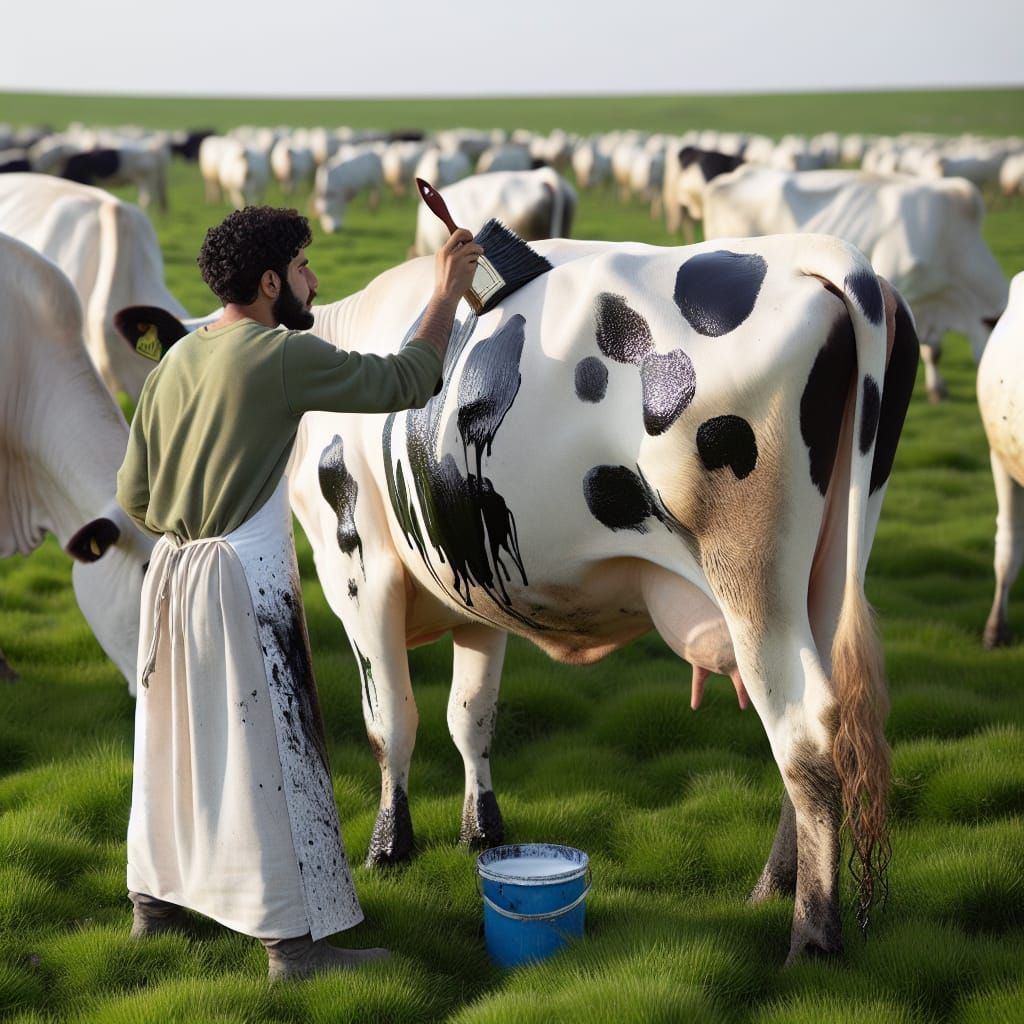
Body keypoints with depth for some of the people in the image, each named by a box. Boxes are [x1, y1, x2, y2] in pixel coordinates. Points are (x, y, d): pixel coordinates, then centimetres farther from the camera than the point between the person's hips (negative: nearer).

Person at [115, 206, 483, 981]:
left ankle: (157, 899, 34)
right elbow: (406, 384, -9)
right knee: (271, 755, -1)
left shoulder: (177, 362, 7)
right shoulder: (283, 357, -14)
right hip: (242, 584, -8)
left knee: (179, 739, 20)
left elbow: (134, 494, 7)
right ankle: (295, 939, 6)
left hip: (174, 573, 8)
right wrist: (447, 294, 2)